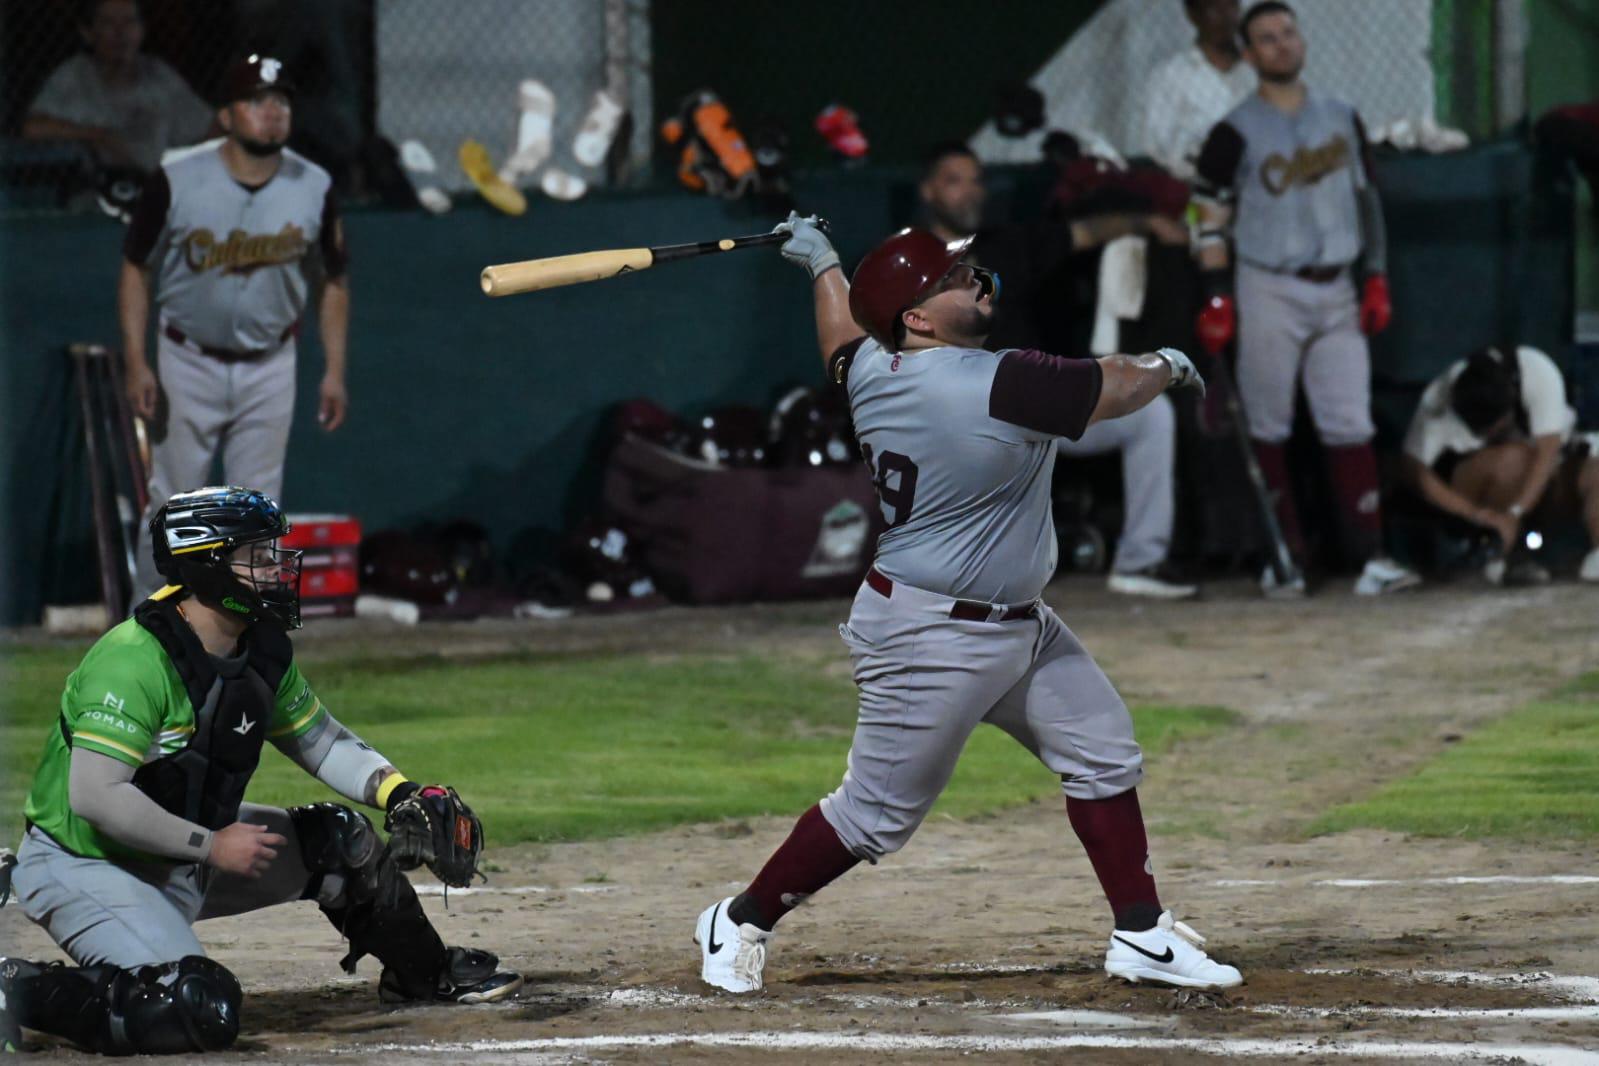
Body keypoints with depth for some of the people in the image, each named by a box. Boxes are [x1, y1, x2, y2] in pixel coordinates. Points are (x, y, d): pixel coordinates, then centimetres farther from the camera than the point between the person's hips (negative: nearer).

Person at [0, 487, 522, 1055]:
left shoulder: (264, 649, 1)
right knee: (201, 1013, -28)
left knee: (342, 839, 11)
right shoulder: (134, 659, -26)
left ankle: (422, 971, 34)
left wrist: (399, 793, -2)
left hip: (190, 854, 9)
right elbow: (95, 795, -31)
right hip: (85, 869, -9)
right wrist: (213, 847, -24)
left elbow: (319, 739, 16)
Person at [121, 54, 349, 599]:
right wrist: (136, 363, -11)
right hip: (189, 364, -2)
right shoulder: (177, 181, -13)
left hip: (269, 367, 2)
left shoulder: (314, 188, -6)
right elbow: (136, 268, -5)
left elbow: (335, 281, 5)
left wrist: (334, 371, 1)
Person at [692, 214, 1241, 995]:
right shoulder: (999, 387, -26)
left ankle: (1142, 936, 14)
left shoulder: (877, 371, -2)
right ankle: (741, 923, 18)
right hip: (931, 640, -10)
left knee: (1104, 755, 9)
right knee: (878, 814, 2)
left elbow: (844, 340, 22)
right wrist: (1167, 365, 6)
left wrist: (822, 263, 41)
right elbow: (1120, 387, -16)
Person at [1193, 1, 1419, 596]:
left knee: (1350, 424, -2)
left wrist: (1376, 278, 8)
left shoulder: (1341, 118, 11)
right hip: (1269, 289, -4)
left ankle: (1371, 558, -6)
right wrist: (1217, 299, -11)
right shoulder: (1237, 132, -3)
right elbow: (1212, 217, -4)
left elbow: (1366, 199, 15)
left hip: (1336, 291, 4)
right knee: (1268, 428, -1)